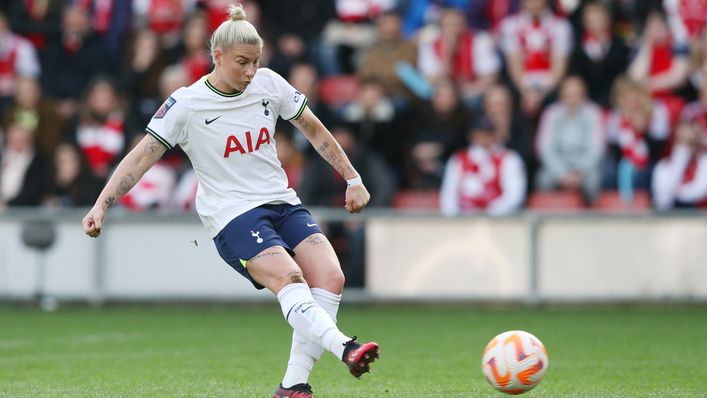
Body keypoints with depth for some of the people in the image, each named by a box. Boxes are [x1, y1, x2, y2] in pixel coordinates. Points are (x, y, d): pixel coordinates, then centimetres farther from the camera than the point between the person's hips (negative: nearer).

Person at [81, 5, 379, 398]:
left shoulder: (269, 83, 5)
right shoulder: (187, 104, -7)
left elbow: (314, 129, 17)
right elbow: (141, 158, -7)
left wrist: (353, 179, 17)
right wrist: (100, 206, -17)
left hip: (283, 203, 5)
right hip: (232, 216, -5)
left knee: (330, 278, -18)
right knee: (288, 277, -32)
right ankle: (344, 348, -51)